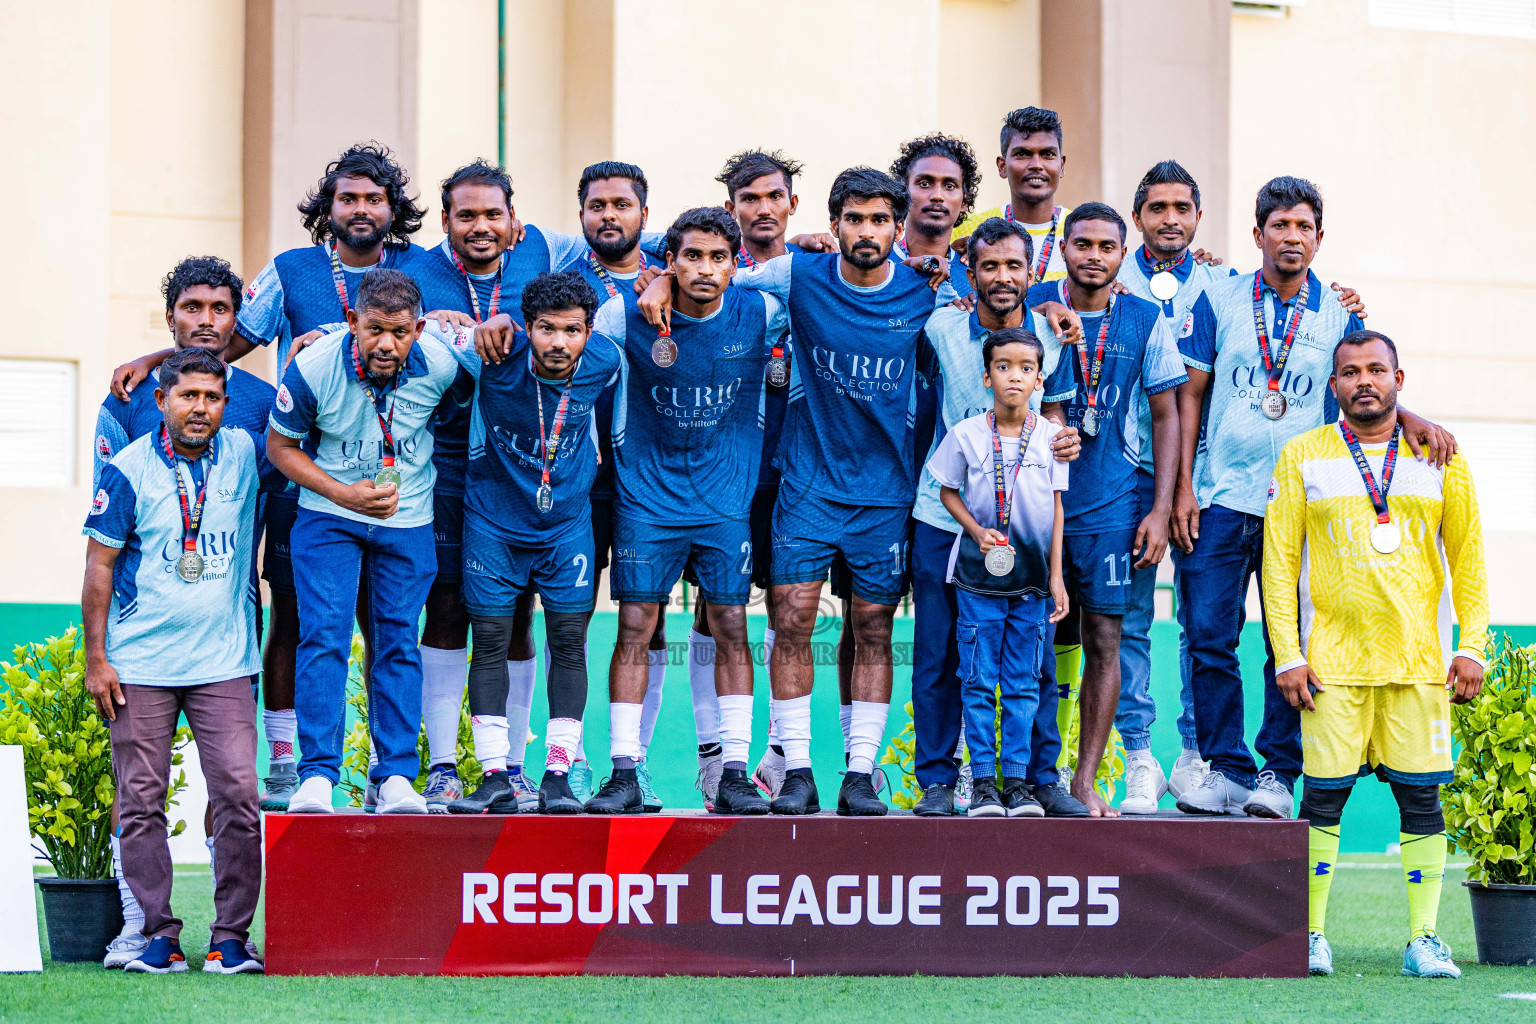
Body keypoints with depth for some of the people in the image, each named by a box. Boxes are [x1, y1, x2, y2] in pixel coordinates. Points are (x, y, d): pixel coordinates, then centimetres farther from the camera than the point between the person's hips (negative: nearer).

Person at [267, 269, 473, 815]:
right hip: (328, 513, -1)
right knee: (324, 635, -11)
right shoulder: (313, 368, -22)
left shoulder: (442, 364, -19)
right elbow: (280, 446, -8)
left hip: (409, 517, 1)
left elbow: (467, 401, 7)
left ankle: (397, 775, 7)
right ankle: (317, 776, -10)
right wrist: (344, 493, -17)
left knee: (398, 641, 2)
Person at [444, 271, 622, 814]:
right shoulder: (497, 355, -21)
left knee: (569, 642, -3)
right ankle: (495, 778, 3)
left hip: (568, 520, 1)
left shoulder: (603, 363, -15)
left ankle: (558, 775, 3)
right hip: (493, 519, -1)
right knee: (489, 642, -2)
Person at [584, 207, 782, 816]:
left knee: (730, 627, -2)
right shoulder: (627, 314, -8)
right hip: (646, 497, -1)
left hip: (726, 500, 1)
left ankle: (733, 776, 3)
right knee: (635, 627, -4)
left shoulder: (761, 313, -5)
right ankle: (624, 773, 0)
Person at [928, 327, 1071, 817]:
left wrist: (1056, 574, 2)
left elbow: (1058, 506, 5)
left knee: (1023, 683, 4)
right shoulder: (966, 435, -2)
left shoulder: (1051, 436, 1)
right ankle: (982, 781, 5)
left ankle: (1017, 780, 9)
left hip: (1033, 576, 1)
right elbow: (948, 492, 8)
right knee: (979, 681, 0)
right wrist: (977, 531, -10)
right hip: (979, 573, -1)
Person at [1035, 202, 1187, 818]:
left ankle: (1085, 782, 5)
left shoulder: (1146, 321, 4)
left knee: (1104, 638, -2)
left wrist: (1161, 509, 0)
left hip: (1111, 504, 0)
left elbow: (1166, 417, 7)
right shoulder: (1030, 306, 2)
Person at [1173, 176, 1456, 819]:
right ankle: (1227, 769, 6)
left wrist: (1408, 418, -16)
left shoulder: (1338, 314, 7)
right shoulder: (1218, 301, 5)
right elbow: (1190, 396, 6)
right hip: (1219, 499, 0)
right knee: (1209, 635, -3)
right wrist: (1182, 487, -1)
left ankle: (1277, 774, 8)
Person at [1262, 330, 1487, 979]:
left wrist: (1471, 646, 2)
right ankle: (1311, 935, 6)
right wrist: (1286, 654, -4)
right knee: (1323, 796, -2)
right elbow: (1279, 559, 4)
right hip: (1333, 658, -1)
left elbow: (1468, 555, 10)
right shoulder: (1303, 457, 5)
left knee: (1422, 797, -1)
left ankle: (1424, 939, 4)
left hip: (1419, 658, 1)